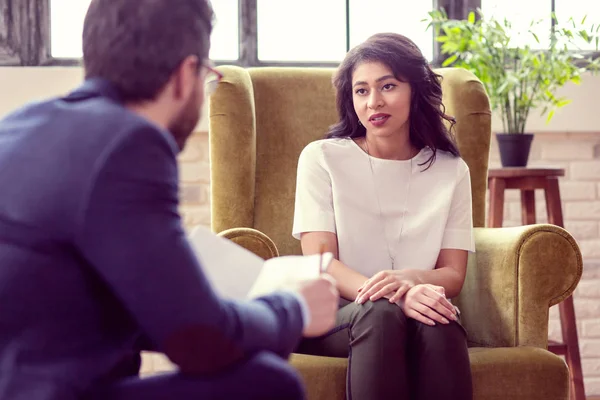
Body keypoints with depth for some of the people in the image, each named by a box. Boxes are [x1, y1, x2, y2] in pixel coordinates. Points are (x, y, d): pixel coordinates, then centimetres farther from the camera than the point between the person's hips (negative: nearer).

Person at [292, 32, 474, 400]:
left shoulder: (451, 171, 12)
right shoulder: (322, 158, 6)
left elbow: (453, 274, 6)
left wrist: (408, 279, -20)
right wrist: (388, 295, -25)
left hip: (419, 312, 2)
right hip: (333, 317, -1)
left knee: (440, 323, -34)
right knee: (381, 313, -36)